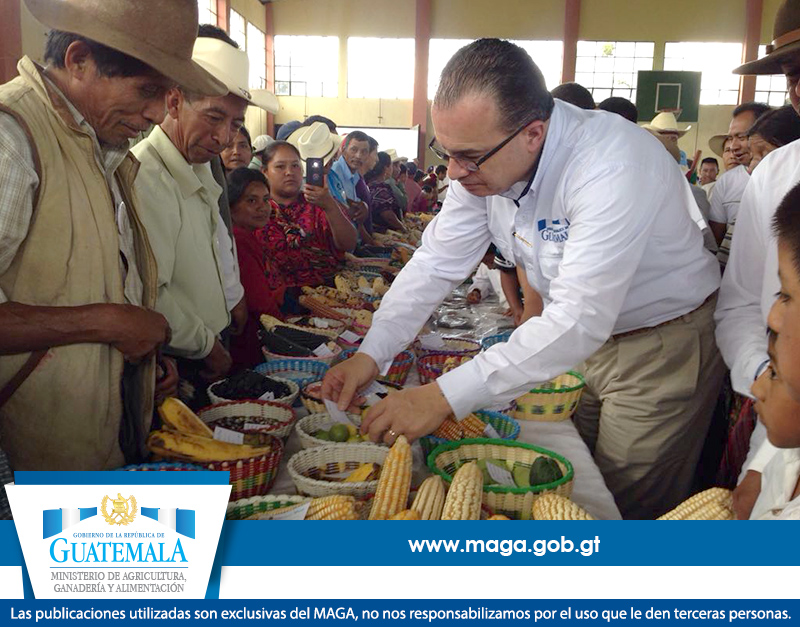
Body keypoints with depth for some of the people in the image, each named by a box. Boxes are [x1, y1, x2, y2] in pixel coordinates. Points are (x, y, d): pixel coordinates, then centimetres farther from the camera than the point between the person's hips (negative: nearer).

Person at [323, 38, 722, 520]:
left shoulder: (614, 164, -34)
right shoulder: (482, 159, -12)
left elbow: (581, 318, -39)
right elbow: (437, 262, -6)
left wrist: (446, 396, -42)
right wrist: (371, 354, -18)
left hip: (664, 343, -6)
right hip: (580, 342, 6)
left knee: (628, 508, 6)